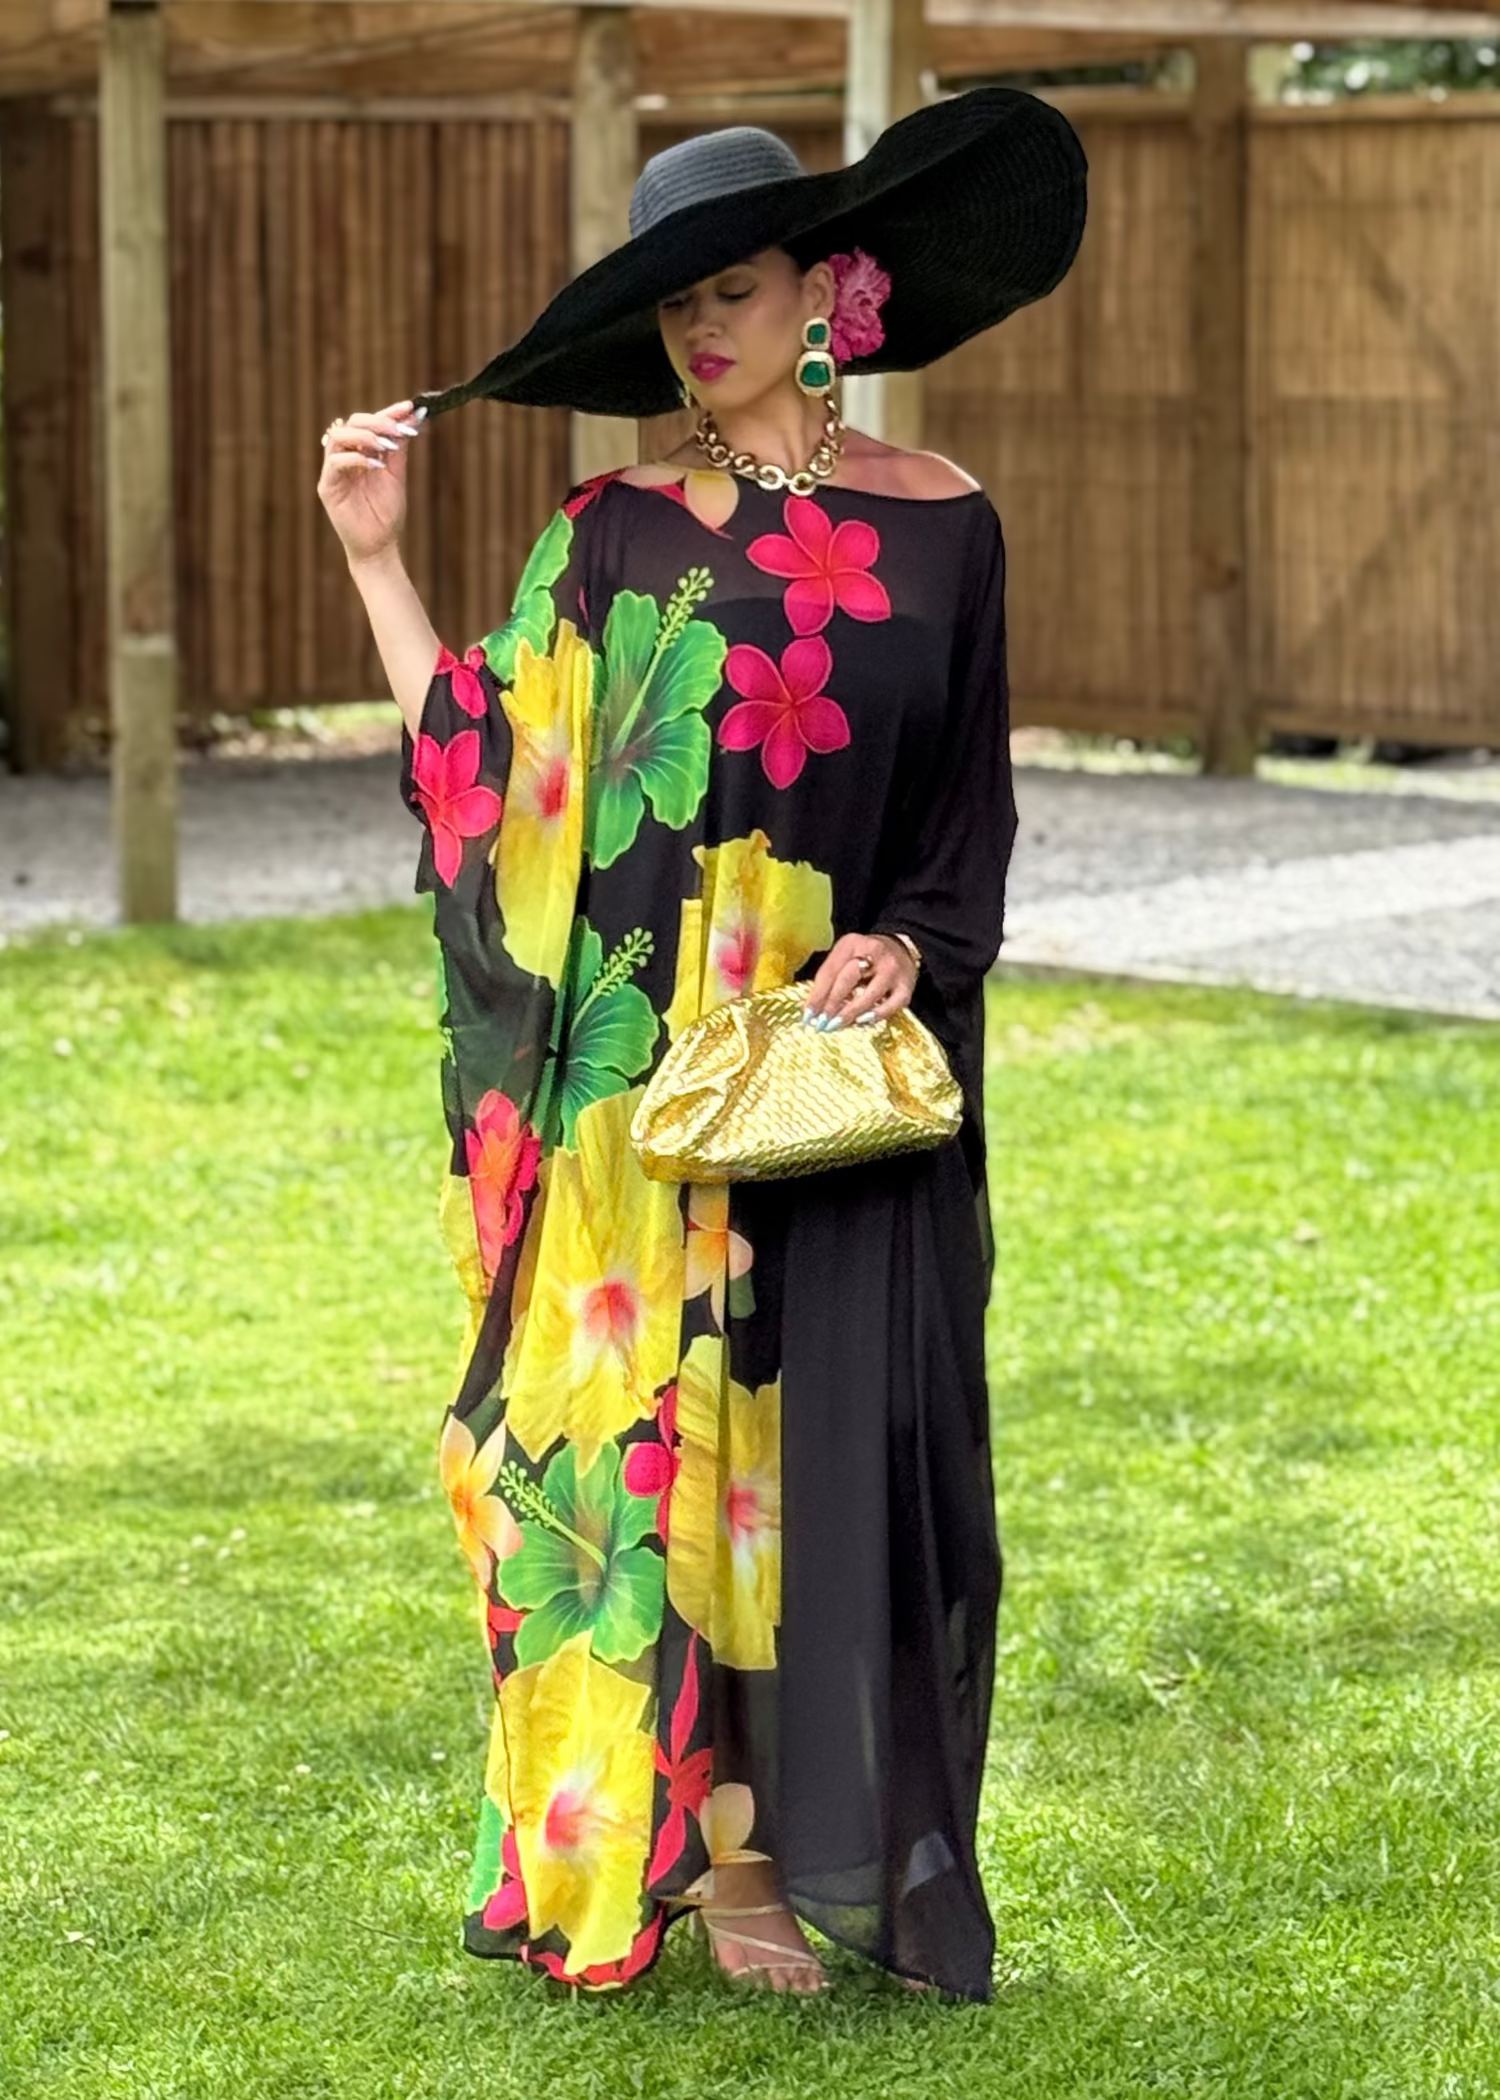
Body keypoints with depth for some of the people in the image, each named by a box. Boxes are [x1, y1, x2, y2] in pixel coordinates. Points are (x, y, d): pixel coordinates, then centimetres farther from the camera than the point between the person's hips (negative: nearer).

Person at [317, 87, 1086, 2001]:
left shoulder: (932, 523, 3)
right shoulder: (616, 534, 5)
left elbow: (972, 806, 7)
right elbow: (487, 770, 0)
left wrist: (912, 943, -11)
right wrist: (378, 561, -3)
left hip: (851, 1067, -1)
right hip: (644, 1070, 1)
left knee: (844, 1423, -3)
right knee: (669, 1419, 0)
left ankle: (839, 1834, 9)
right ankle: (708, 1839, 8)